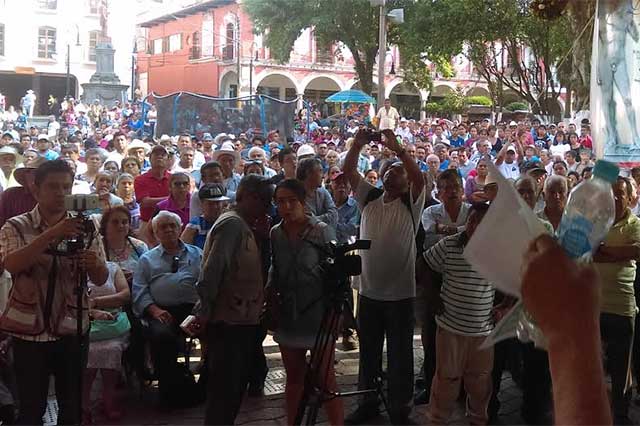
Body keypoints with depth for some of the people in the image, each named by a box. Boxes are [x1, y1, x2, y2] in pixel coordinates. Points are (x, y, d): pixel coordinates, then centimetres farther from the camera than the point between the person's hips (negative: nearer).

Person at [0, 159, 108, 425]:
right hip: (29, 331, -2)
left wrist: (94, 264, -22)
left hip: (73, 331, 2)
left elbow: (100, 279, 1)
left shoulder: (82, 228, 6)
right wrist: (51, 234, -30)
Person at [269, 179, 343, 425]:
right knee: (294, 379, 15)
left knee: (325, 379, 2)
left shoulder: (322, 231, -9)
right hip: (288, 317, 4)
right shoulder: (275, 234, 3)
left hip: (319, 316, -4)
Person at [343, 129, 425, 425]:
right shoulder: (369, 198, 6)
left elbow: (420, 178, -23)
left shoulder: (410, 203, -5)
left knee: (400, 354, 8)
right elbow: (349, 171, 0)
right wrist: (357, 144, -14)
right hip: (368, 291, 4)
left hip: (400, 293, -4)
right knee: (368, 351, 16)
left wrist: (397, 148, -27)